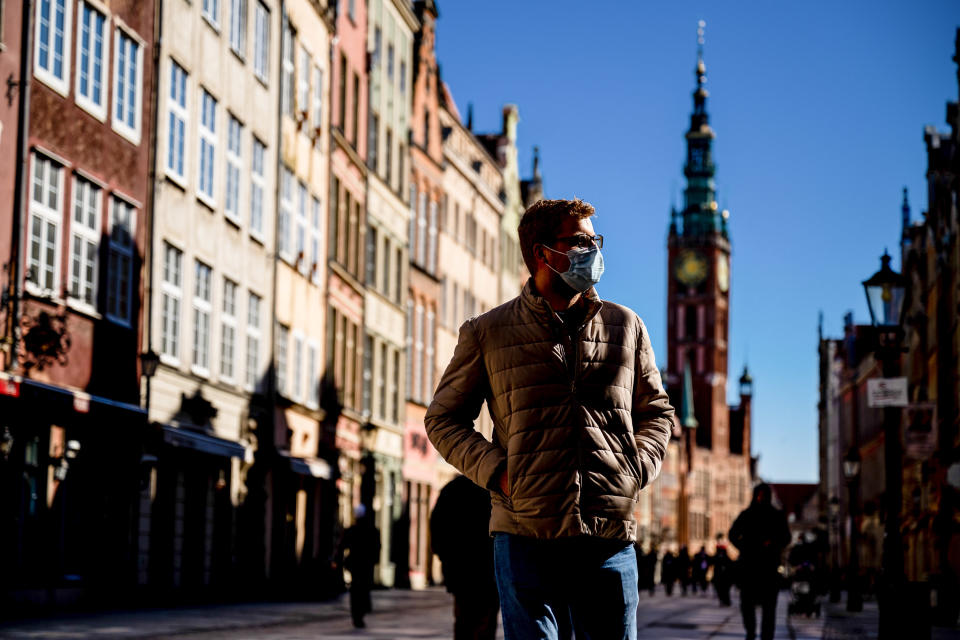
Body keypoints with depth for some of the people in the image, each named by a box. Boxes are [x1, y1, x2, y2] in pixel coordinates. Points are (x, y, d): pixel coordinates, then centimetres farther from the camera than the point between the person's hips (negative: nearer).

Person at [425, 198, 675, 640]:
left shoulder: (625, 327, 13)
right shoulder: (488, 334, 6)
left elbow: (656, 411, 23)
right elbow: (444, 418, 12)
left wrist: (636, 470, 4)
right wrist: (496, 472, -3)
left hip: (610, 537, 2)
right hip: (526, 537, -2)